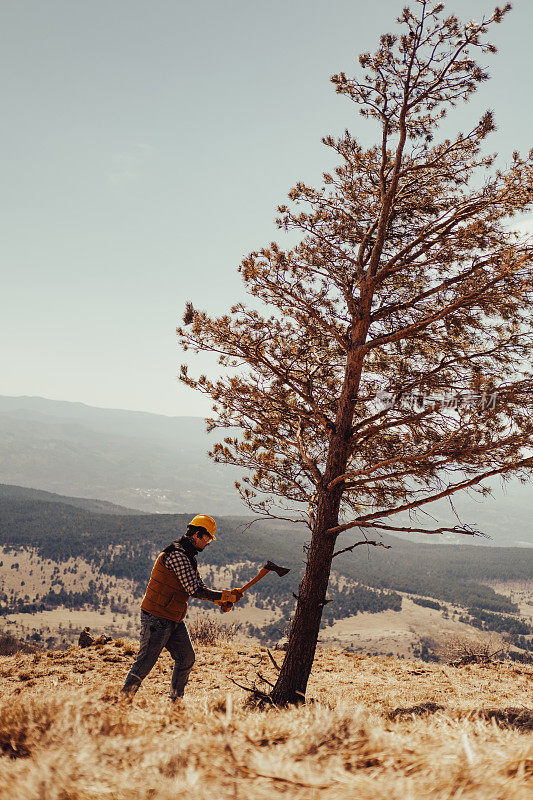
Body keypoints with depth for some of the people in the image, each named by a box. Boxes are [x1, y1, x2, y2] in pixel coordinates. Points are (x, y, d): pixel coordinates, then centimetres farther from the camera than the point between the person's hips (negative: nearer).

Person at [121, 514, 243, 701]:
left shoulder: (188, 557, 13)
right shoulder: (177, 555, -22)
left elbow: (200, 586, 15)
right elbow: (194, 590, -25)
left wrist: (220, 600, -2)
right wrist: (226, 596, -17)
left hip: (174, 620, 10)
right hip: (156, 618, -10)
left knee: (187, 658, 10)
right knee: (145, 661, -3)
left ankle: (175, 700, 21)